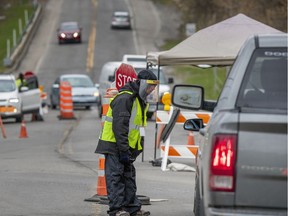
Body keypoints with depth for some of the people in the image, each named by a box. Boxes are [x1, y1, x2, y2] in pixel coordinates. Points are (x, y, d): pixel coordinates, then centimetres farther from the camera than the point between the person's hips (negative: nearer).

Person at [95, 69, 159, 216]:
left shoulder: (140, 101, 15)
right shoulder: (124, 98, -19)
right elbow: (119, 127, -24)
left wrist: (133, 149, 15)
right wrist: (124, 151, -25)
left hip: (126, 147, 10)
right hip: (115, 145, -10)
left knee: (129, 177, 12)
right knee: (116, 176, -9)